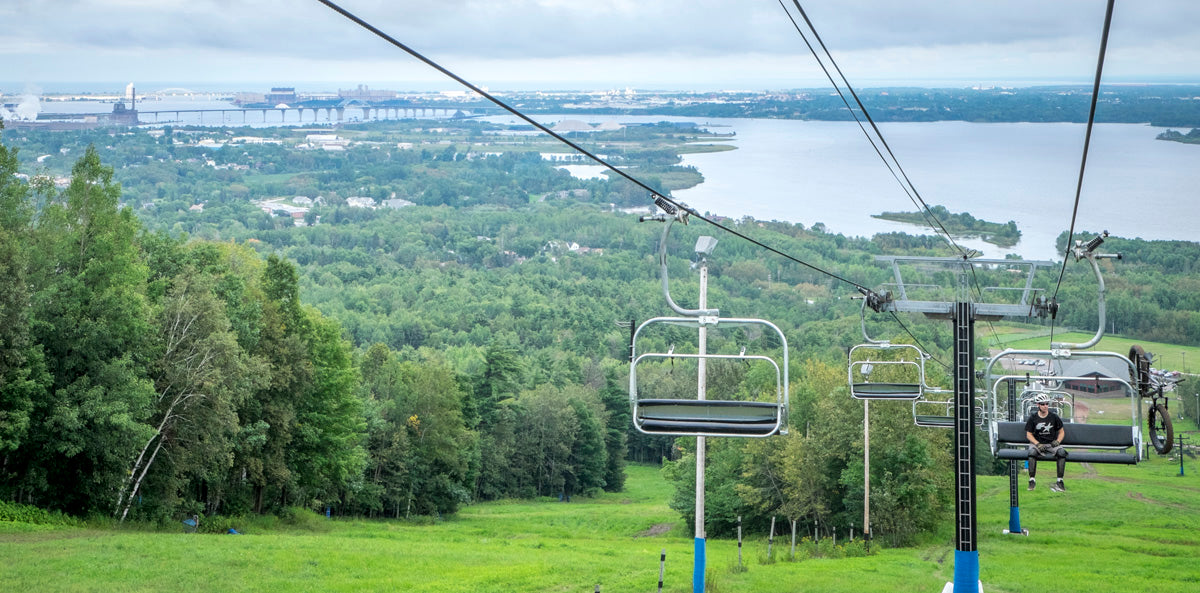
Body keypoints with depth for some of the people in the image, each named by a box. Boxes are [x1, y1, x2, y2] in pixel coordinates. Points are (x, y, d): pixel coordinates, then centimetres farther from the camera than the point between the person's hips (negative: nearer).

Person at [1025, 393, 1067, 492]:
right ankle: (1032, 480, -30)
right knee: (1032, 451, -36)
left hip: (1051, 444, 1)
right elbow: (1029, 434, 4)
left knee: (1061, 452, -31)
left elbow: (1061, 432, 12)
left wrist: (1058, 441, -9)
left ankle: (1060, 481, -27)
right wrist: (1038, 444, -13)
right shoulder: (1033, 418, 3)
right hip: (1037, 443, -1)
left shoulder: (1054, 417, 5)